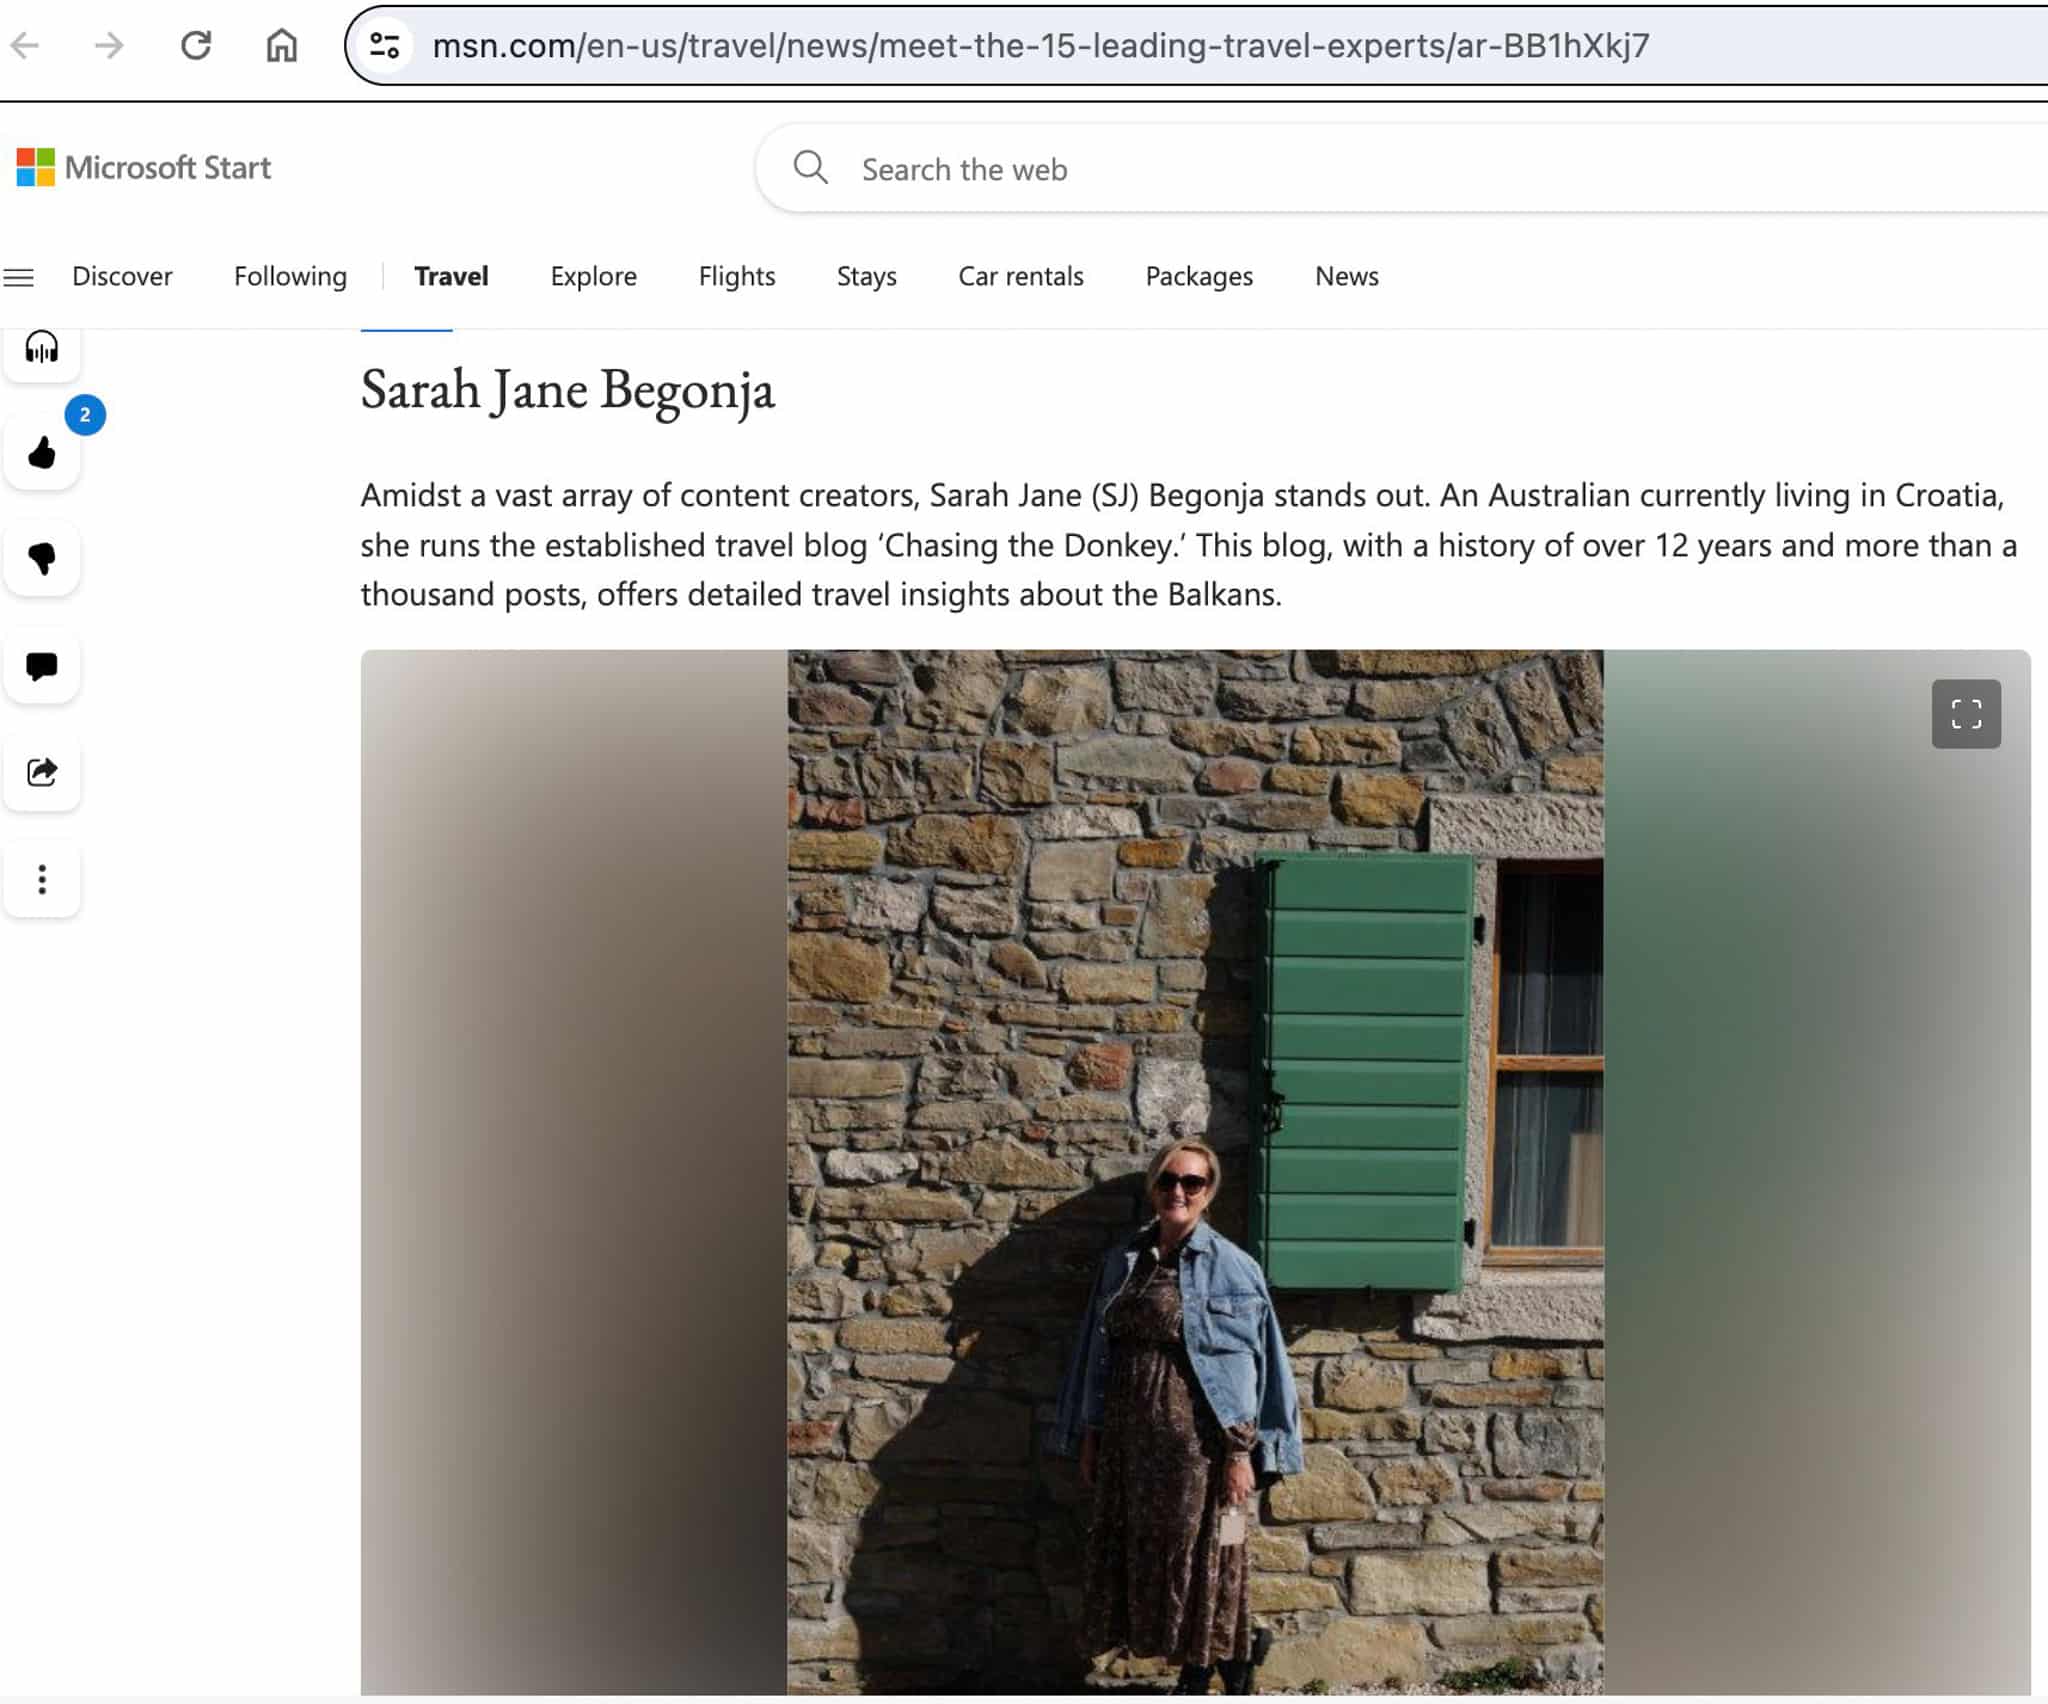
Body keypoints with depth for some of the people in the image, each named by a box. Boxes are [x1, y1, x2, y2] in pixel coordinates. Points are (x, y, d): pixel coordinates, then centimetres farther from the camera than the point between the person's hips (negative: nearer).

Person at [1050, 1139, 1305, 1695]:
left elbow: (1250, 1362, -8)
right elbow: (1099, 1353, 12)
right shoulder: (1122, 1264, 7)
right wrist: (1088, 1436, 10)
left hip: (1197, 1439, -5)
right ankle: (1193, 1677, 24)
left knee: (1204, 1559, 1)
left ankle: (1232, 1664, 17)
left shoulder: (1231, 1268, -7)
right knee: (1145, 1556, 9)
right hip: (1128, 1436, 5)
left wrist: (1241, 1450, -13)